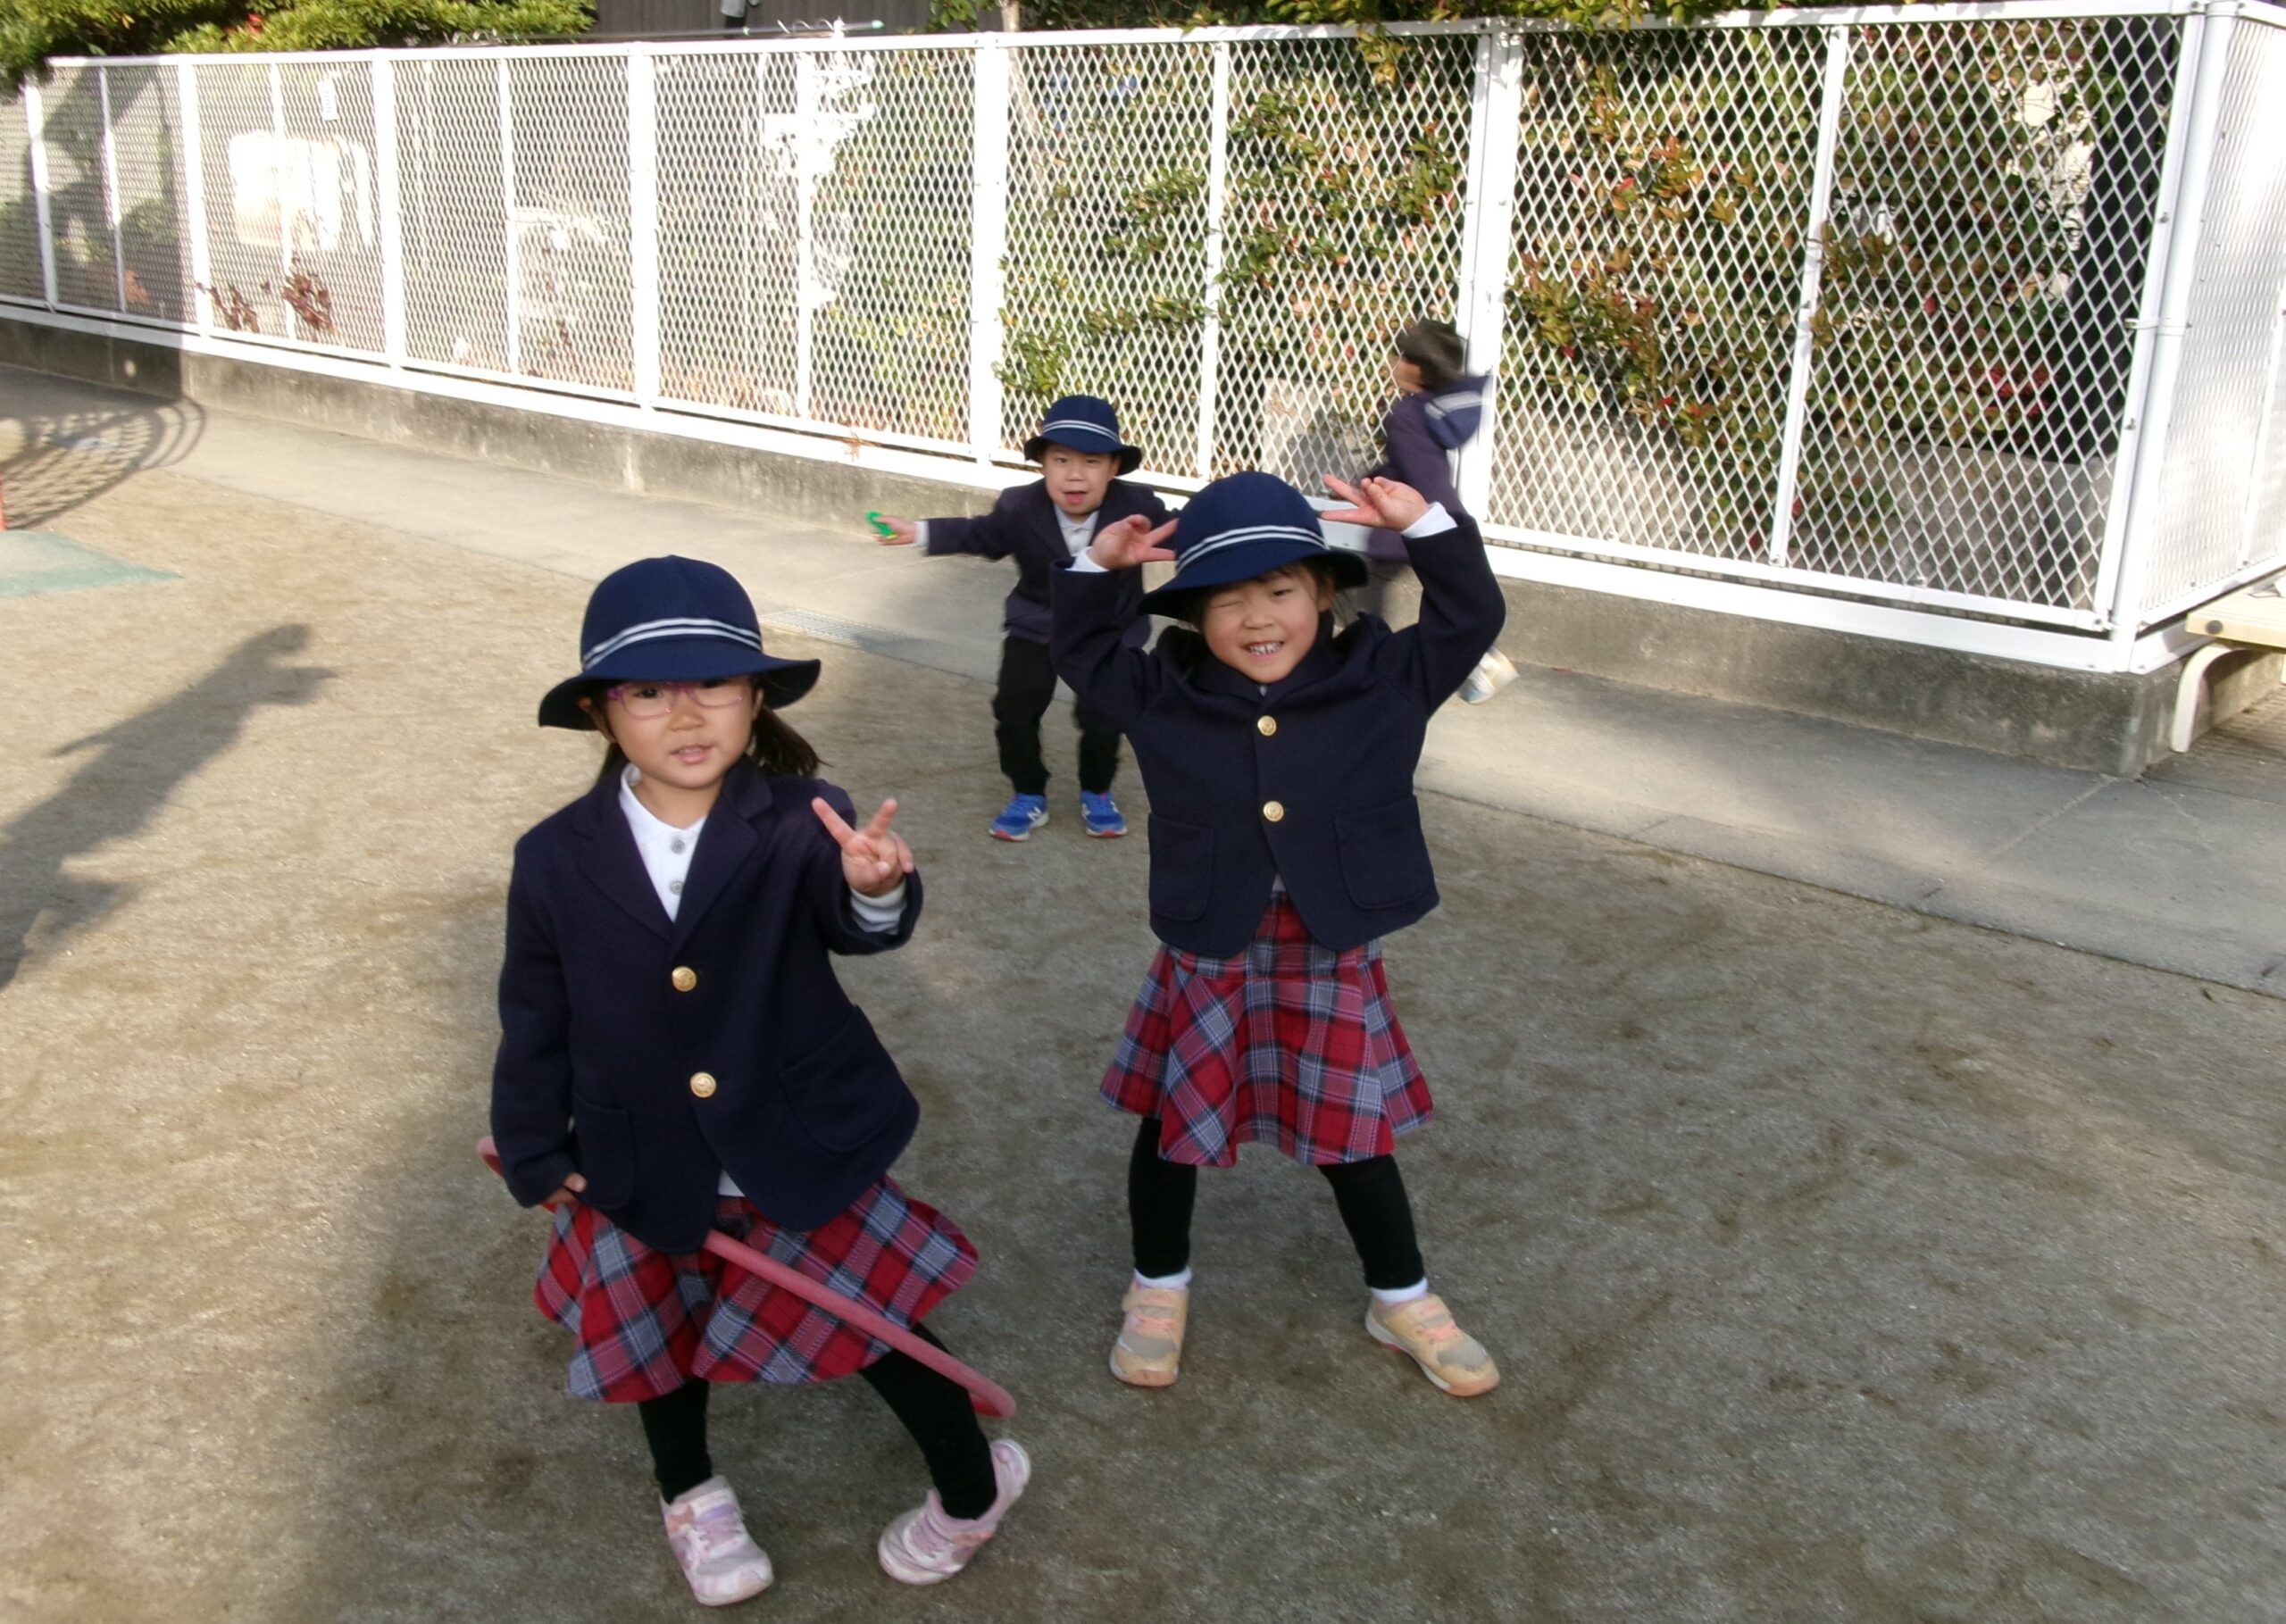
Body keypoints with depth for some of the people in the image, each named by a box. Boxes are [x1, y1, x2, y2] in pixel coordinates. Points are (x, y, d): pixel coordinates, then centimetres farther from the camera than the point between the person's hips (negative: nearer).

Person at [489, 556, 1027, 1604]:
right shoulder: (556, 860, -11)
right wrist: (534, 1152, 7)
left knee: (874, 1318, 6)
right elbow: (535, 1018, 1)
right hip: (645, 1168, 3)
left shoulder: (799, 823, -18)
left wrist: (874, 889, -60)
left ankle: (974, 1485, 34)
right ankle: (691, 1495, 52)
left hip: (799, 1147, -2)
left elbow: (853, 924, -36)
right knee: (657, 1337, 22)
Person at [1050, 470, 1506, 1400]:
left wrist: (1426, 526, -12)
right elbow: (1082, 653, 8)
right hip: (1207, 957, 1)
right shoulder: (1164, 695, -4)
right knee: (1172, 1125, 14)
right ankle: (1159, 1285, 39)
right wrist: (1098, 570, -7)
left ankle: (1401, 1299, 36)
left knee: (1353, 1139, 13)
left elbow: (1470, 620, -1)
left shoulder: (1382, 682, -5)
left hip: (1332, 961, 0)